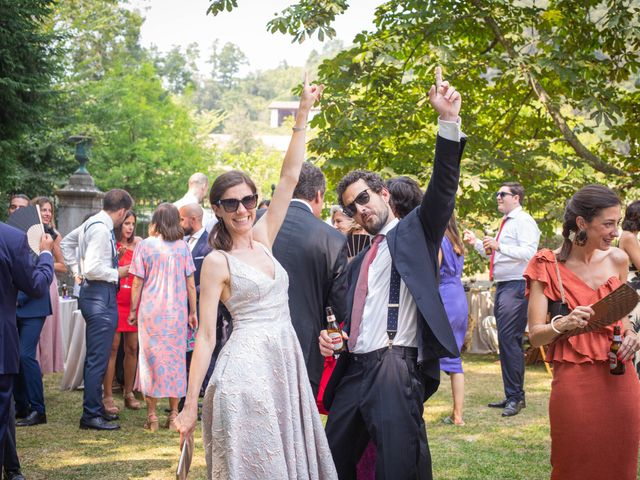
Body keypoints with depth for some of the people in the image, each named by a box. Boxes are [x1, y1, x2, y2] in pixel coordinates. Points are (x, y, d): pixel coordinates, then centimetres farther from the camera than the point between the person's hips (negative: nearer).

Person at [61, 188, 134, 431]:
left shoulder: (92, 223, 11)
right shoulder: (101, 229, -18)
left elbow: (66, 242, 27)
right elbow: (93, 269, -25)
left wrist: (76, 270, 23)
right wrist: (117, 273, -11)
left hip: (94, 295, 11)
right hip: (100, 296, -11)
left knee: (96, 357, 17)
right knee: (98, 359, -7)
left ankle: (95, 409, 26)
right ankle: (91, 415, -3)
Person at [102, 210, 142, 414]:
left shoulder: (137, 245, 12)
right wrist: (117, 258, -18)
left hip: (133, 302, 4)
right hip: (114, 301, -4)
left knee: (132, 348, 5)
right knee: (113, 347, -4)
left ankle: (129, 393, 15)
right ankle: (107, 396, 0)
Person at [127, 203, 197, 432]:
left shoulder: (145, 245, -2)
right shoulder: (182, 246, 2)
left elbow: (137, 283, -1)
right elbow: (190, 284, 3)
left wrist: (133, 310, 8)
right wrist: (193, 312, 10)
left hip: (150, 310, -1)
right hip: (177, 311, 1)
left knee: (151, 358, 4)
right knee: (175, 359, 8)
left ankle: (152, 416, 6)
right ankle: (174, 415, 11)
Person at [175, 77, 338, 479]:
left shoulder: (262, 239, 9)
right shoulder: (217, 262, -5)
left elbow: (290, 177, 7)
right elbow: (206, 335, -7)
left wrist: (304, 114, 4)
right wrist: (190, 406, -11)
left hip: (287, 363, 6)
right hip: (246, 368, -6)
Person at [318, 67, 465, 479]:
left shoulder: (415, 232, 7)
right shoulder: (358, 263, 23)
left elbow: (443, 187, -8)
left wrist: (449, 122, -21)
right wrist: (331, 337, 4)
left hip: (395, 369, -7)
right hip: (354, 369, 7)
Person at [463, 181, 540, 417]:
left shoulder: (524, 221, -7)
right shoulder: (505, 223, 22)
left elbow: (529, 253, -21)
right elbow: (494, 255, 30)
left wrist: (499, 246, -25)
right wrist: (477, 243, 16)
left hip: (516, 286, -10)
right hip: (502, 286, 10)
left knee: (509, 339, -15)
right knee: (507, 341, 13)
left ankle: (515, 396, -11)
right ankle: (512, 395, 19)